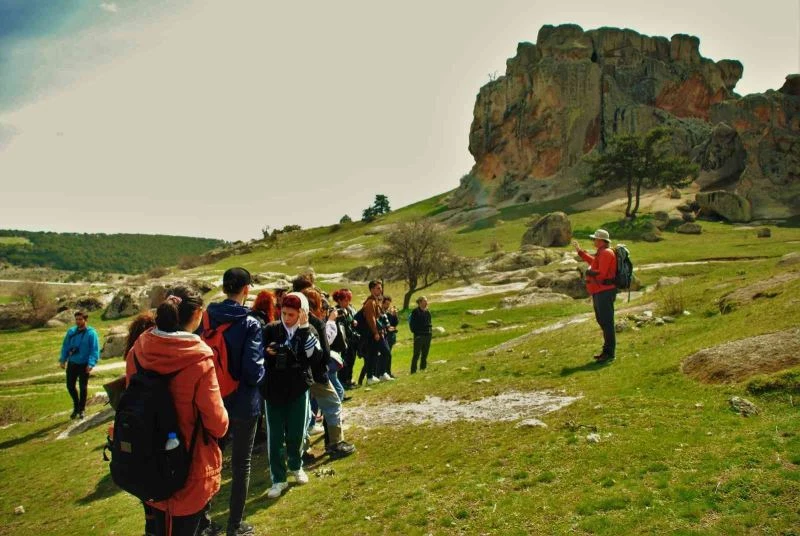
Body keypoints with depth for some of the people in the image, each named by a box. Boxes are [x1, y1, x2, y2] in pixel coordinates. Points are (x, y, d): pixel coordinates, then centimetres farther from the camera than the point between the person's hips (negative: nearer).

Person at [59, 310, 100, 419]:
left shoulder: (91, 333, -12)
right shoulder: (71, 331, 3)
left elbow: (95, 350, -15)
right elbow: (65, 346, 10)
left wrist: (91, 363, -23)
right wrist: (63, 359, 2)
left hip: (84, 365, -4)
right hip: (72, 363, 5)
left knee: (83, 387, 6)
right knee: (70, 386, 10)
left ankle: (82, 409, 23)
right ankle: (76, 406, 33)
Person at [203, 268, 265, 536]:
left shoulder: (207, 318, -3)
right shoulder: (250, 324, -19)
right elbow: (253, 371, -22)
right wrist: (261, 370, -1)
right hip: (243, 402, -5)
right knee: (241, 464, 10)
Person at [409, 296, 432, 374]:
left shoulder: (427, 312, 14)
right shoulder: (415, 312, -7)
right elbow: (413, 324, -9)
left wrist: (430, 331, 9)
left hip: (427, 335, 7)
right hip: (419, 335, -7)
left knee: (425, 354, 10)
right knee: (417, 354, -6)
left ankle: (423, 369, 17)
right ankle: (413, 371, -3)